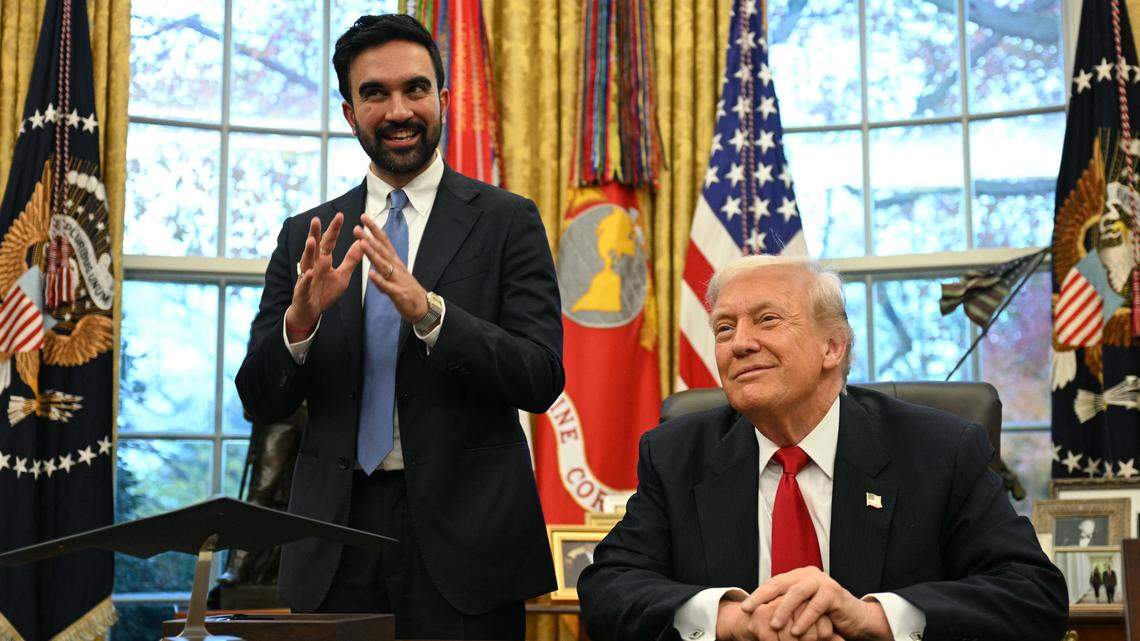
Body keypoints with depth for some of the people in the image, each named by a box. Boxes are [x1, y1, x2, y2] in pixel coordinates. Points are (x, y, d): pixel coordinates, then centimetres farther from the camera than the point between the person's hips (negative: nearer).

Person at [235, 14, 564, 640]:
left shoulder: (507, 221, 1)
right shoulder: (305, 236, 9)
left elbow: (543, 378, -8)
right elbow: (260, 400, 6)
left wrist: (426, 309, -22)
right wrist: (300, 318, -14)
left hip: (462, 534, -2)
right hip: (335, 543, 2)